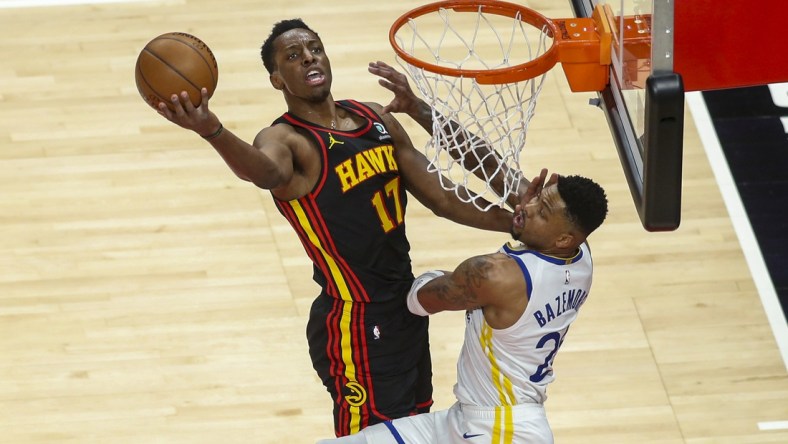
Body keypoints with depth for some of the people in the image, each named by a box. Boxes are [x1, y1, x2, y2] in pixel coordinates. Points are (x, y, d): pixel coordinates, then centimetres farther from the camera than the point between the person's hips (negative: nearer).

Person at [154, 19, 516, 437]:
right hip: (355, 324, -8)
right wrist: (212, 132, -62)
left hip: (406, 306, 8)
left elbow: (442, 198, 11)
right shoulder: (286, 139, -16)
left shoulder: (376, 119, 6)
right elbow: (267, 172, -42)